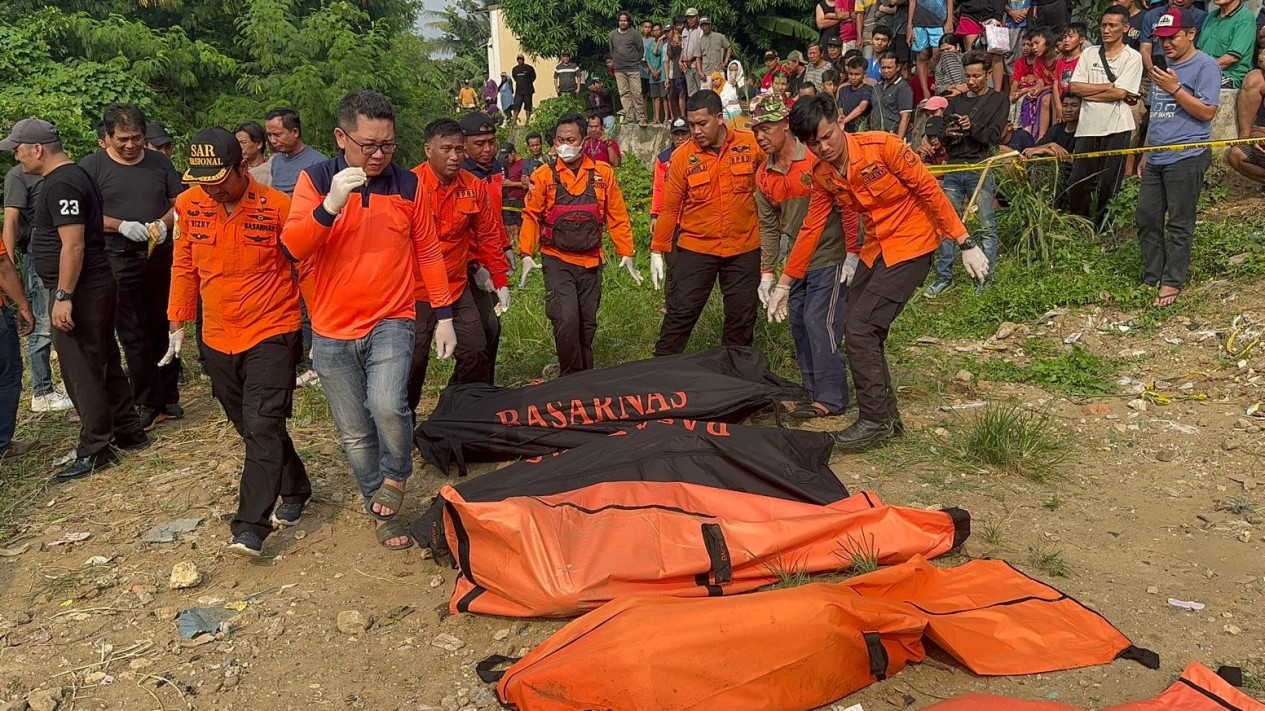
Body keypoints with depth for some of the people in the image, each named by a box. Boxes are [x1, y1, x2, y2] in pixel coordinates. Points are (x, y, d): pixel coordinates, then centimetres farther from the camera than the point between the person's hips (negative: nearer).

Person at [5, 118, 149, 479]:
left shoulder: (61, 185, -17)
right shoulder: (74, 175, 15)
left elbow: (73, 244, -23)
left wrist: (63, 296, -23)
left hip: (79, 289, -10)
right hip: (98, 285, 10)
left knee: (81, 371, -4)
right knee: (105, 363, 16)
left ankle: (95, 450, 2)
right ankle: (129, 432, 25)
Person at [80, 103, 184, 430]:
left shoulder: (159, 162, 9)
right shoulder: (92, 166, -1)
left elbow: (179, 203, 11)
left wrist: (164, 223, -9)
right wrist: (122, 225, -18)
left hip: (161, 257, 3)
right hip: (119, 262, -3)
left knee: (164, 329, 8)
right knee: (134, 335, 0)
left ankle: (168, 398, 18)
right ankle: (146, 403, 9)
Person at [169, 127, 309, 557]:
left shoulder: (277, 207, -13)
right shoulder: (189, 206, 0)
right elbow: (184, 267, 13)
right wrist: (179, 324, 14)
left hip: (271, 333, -5)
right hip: (217, 339, 6)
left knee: (262, 426, -10)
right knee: (249, 426, 14)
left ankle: (251, 526, -7)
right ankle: (295, 490, 32)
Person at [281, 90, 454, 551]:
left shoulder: (407, 185, 1)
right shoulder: (315, 180, -2)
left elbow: (428, 252, 7)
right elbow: (293, 246, -14)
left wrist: (443, 316, 5)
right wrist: (330, 206, -30)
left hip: (391, 321, -1)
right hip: (332, 330, 1)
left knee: (387, 406, -25)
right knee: (355, 435, 9)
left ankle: (395, 477, 5)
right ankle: (383, 513, 29)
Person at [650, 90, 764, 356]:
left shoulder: (751, 145, -5)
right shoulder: (683, 156, -6)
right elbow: (669, 208, -1)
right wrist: (657, 251, 1)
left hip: (744, 248, 1)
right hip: (695, 248, -1)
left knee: (742, 319, 10)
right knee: (680, 315, 0)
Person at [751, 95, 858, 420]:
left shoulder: (817, 159, -15)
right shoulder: (764, 175, 6)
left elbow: (847, 204, -14)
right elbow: (768, 226, 11)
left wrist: (852, 254, -14)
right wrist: (767, 273, 8)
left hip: (831, 256, -8)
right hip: (799, 257, 8)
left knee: (819, 321, -11)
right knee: (799, 322, 9)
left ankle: (831, 398, -1)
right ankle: (815, 392, 21)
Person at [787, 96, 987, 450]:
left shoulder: (882, 146, -21)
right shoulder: (822, 175, -1)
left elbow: (929, 190, -16)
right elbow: (811, 229, 6)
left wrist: (966, 244, -17)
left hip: (911, 246, -7)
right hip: (876, 249, 7)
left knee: (860, 330, -13)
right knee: (861, 333, 8)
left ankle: (875, 422, 1)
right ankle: (887, 416, 24)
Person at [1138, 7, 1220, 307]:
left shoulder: (1205, 66, -5)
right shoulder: (1163, 67, 19)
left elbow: (1207, 112, -14)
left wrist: (1175, 89, -19)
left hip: (1186, 158, -8)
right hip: (1156, 159, 8)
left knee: (1180, 225, -2)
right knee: (1146, 219, 8)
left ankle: (1171, 283, 3)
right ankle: (1151, 280, 16)